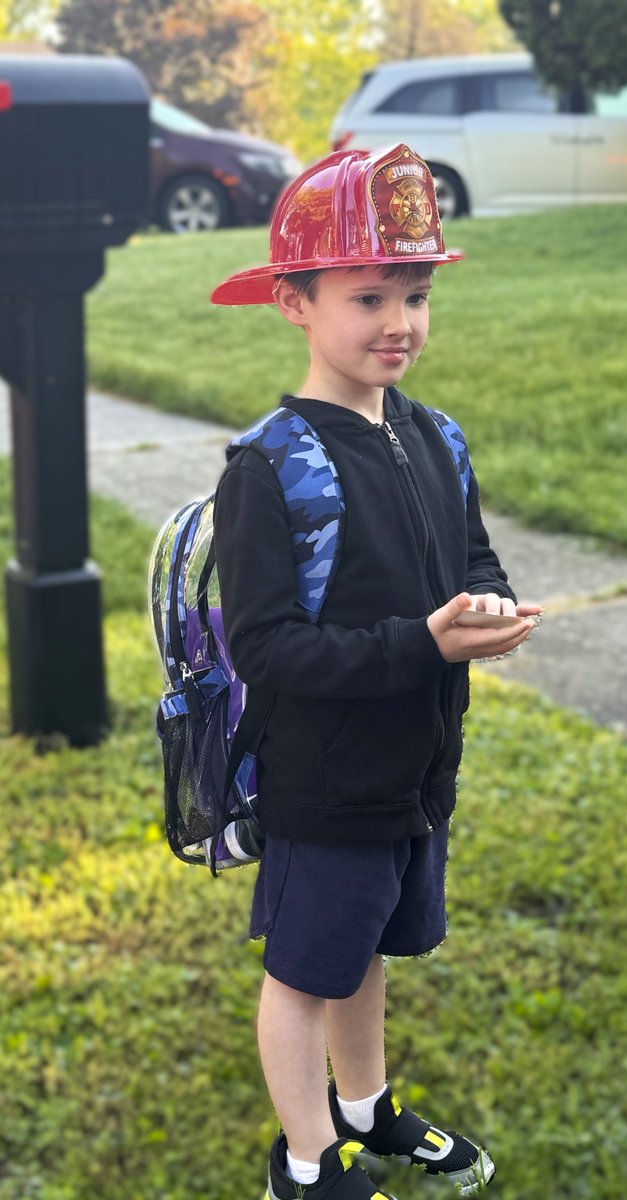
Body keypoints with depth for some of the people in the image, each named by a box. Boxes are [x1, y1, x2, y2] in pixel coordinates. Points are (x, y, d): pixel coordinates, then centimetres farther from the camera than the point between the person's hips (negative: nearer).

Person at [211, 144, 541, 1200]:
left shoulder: (431, 440, 1)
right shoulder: (270, 468, -22)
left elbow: (474, 556, 12)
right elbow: (264, 648, -25)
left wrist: (491, 602, -13)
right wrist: (426, 644, -31)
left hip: (418, 773, 7)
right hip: (324, 787, -7)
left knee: (365, 950, 26)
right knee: (305, 971, 12)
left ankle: (364, 1109, 49)